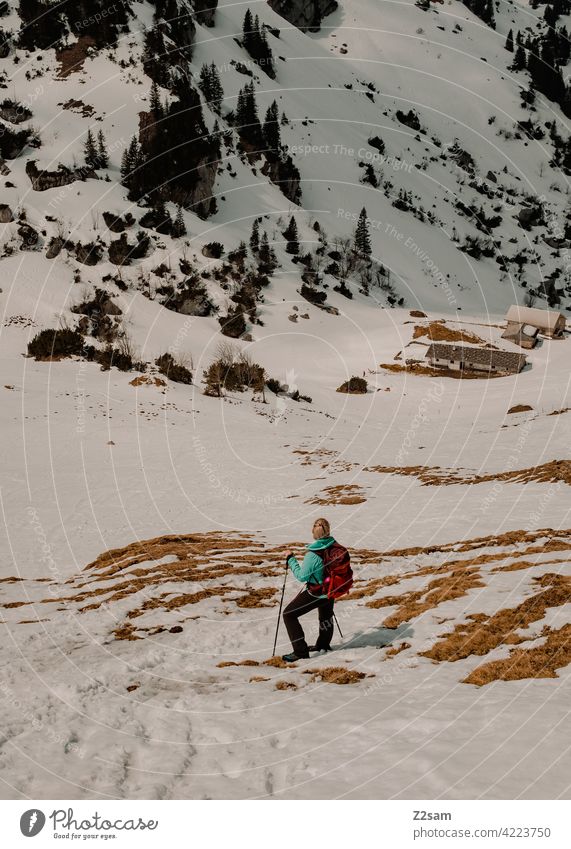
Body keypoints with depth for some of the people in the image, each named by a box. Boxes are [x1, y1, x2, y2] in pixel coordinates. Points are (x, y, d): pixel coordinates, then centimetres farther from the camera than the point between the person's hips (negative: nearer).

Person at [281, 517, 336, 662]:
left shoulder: (312, 554, -28)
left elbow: (302, 576, -20)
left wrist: (290, 559, -13)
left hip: (316, 593, -7)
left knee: (288, 615, 3)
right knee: (326, 615, 32)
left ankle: (300, 651, 0)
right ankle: (324, 644, 54)